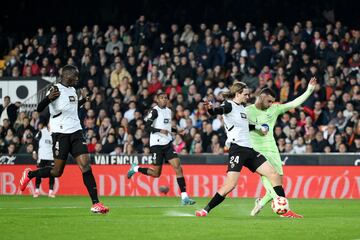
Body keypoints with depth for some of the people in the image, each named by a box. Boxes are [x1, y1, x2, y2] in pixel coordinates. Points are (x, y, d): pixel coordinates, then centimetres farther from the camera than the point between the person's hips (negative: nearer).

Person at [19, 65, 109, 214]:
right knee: (57, 171, -1)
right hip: (61, 133, -6)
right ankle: (29, 175, 27)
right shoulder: (56, 90, -10)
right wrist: (49, 98, -35)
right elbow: (39, 109, -18)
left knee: (85, 165, -9)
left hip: (76, 132, 6)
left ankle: (96, 204, -13)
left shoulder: (72, 90, 14)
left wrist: (83, 100, 19)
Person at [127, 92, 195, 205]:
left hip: (168, 144, 6)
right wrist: (160, 130, -26)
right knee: (156, 173, -2)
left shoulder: (169, 111, 16)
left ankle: (184, 197, -12)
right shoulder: (155, 111, -8)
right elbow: (147, 127, -14)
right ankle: (135, 169, 26)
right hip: (157, 144, -6)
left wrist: (176, 130, 16)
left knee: (178, 167, -10)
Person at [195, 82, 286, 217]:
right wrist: (211, 109, -50)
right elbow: (220, 110, -29)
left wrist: (258, 128, 37)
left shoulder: (241, 108, 19)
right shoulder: (229, 105, -6)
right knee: (231, 184, -19)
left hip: (249, 150, 9)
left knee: (274, 174, 4)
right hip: (237, 149, -9)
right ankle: (205, 210, -9)